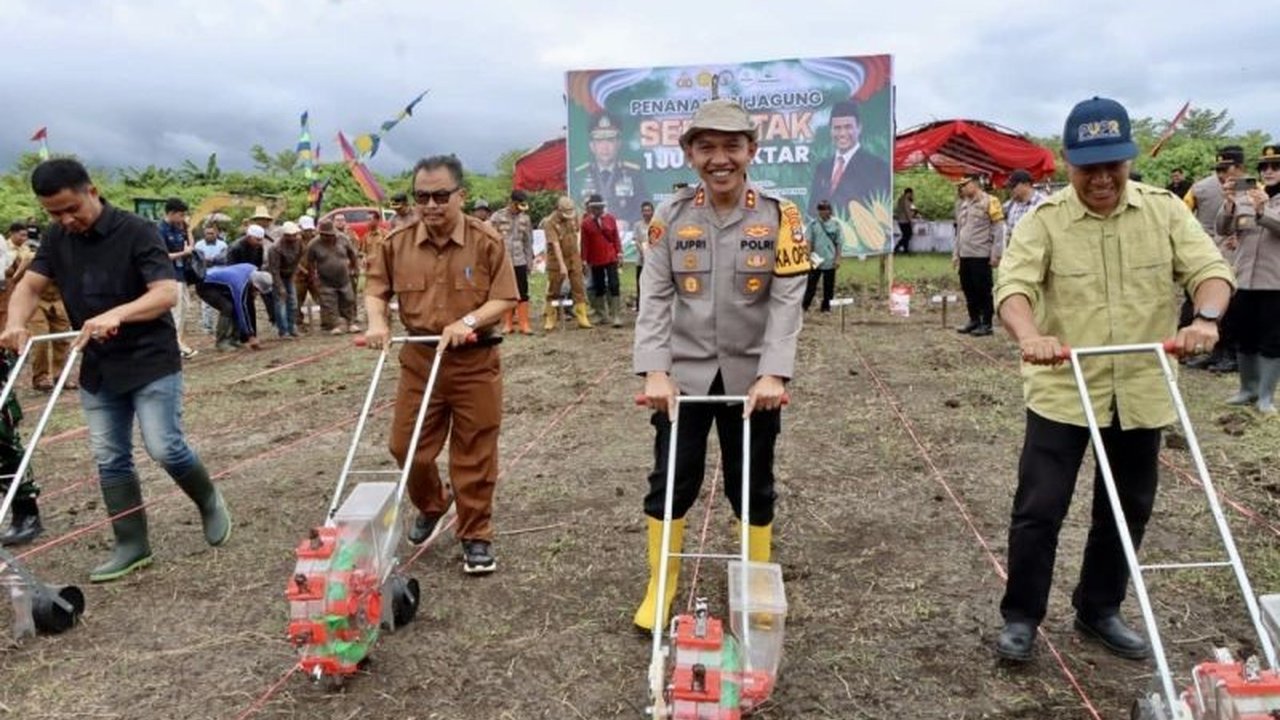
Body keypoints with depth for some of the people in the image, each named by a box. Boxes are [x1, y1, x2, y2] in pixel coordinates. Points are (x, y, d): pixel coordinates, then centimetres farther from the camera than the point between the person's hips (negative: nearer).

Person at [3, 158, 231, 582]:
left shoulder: (137, 232, -15)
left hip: (151, 361, -6)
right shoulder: (57, 239, 4)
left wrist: (116, 314, -38)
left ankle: (208, 500, 17)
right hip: (97, 368, 6)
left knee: (164, 448, -11)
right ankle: (132, 546, 18)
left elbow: (168, 293, -22)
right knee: (110, 460, 7)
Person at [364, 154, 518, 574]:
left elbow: (505, 299, -8)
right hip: (419, 360, 3)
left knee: (474, 455, 4)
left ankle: (476, 536, 19)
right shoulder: (397, 243, -1)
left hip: (475, 362, -3)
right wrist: (377, 321, -10)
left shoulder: (487, 242, -9)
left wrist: (469, 321, -23)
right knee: (407, 446, 11)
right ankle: (429, 508, 40)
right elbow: (376, 289, 10)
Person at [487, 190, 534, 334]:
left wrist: (529, 260, 9)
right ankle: (507, 324, 14)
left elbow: (528, 241, 11)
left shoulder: (525, 218, 6)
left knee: (523, 294, 0)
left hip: (520, 261, 2)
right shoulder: (497, 217, -4)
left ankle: (524, 324, 4)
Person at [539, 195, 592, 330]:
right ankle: (549, 320, 12)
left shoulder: (573, 215, -1)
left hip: (574, 258, 4)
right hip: (556, 260, -4)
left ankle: (582, 318, 4)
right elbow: (555, 245, -26)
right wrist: (562, 265, -32)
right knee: (553, 291, 4)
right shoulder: (550, 222, -19)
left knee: (578, 289, 1)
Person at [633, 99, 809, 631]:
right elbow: (655, 298, -4)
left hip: (752, 376, 0)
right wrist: (655, 371, -14)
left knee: (753, 487, 11)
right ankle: (660, 587, 25)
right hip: (684, 374, 1)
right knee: (670, 482, 6)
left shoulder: (779, 216, -5)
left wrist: (772, 374, -18)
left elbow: (787, 301, -9)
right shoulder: (671, 216, -2)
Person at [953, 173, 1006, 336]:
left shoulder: (989, 202, -6)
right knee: (968, 289, 10)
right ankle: (974, 320, 22)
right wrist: (956, 254, 18)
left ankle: (986, 324, 6)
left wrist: (996, 254, -12)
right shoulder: (963, 204, 16)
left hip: (981, 256, -7)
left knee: (983, 290, -1)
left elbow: (999, 230, -8)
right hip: (965, 256, 7)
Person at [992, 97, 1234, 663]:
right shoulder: (1045, 220, -7)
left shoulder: (1165, 210, 2)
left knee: (1128, 509, 13)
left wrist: (1207, 318, -28)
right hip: (1062, 390, -3)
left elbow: (1209, 266, -6)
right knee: (1039, 508, -2)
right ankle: (1020, 616, 15)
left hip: (1140, 392, 4)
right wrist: (1030, 336, -41)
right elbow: (1013, 285, -20)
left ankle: (1099, 611, 32)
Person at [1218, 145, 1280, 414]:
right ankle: (1248, 389, 26)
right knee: (1244, 338, 12)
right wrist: (1228, 206, -16)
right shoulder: (1243, 197, 8)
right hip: (1243, 278, 3)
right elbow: (1223, 230, 1)